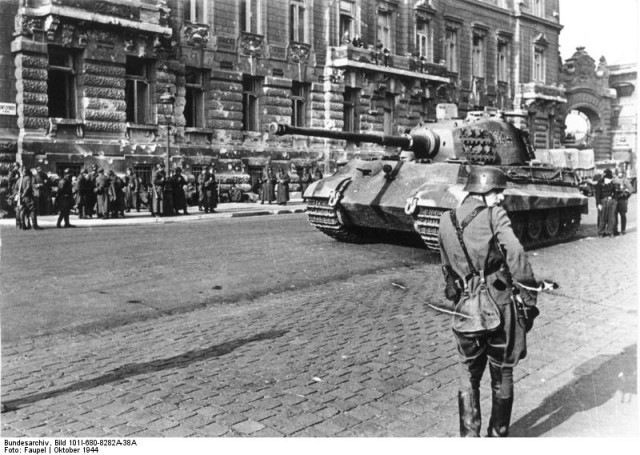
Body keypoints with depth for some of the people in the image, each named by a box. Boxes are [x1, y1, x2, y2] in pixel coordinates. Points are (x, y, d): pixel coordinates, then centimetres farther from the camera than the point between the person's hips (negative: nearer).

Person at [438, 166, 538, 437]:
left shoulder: (446, 221, 6)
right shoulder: (495, 215, -10)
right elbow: (516, 257, -20)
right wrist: (529, 300, -13)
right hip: (500, 306, -4)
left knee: (468, 376, 18)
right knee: (502, 377, 15)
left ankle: (469, 436, 21)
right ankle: (498, 435, 27)